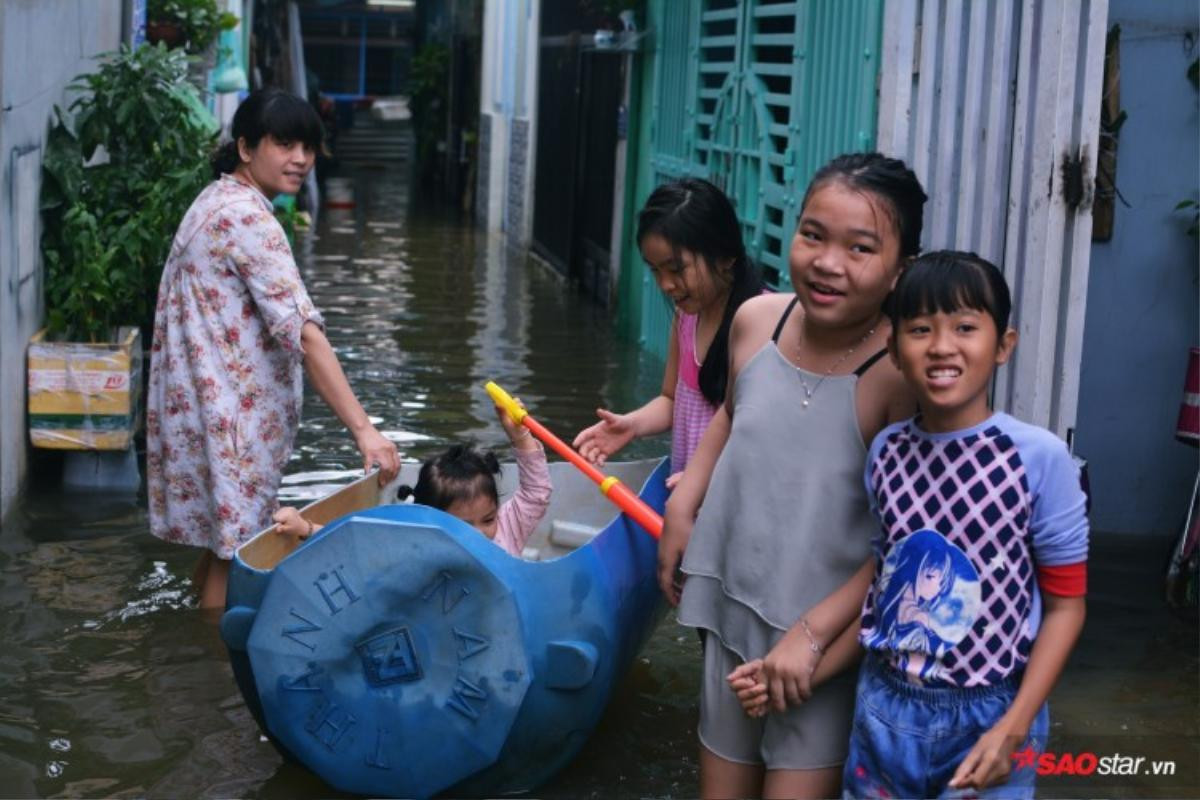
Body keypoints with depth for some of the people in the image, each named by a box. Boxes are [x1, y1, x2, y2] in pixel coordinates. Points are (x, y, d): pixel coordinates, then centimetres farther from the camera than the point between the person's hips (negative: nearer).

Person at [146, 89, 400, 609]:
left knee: (220, 542, 18)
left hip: (211, 404, 10)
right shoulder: (247, 218, -20)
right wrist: (363, 429, -32)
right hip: (230, 413, -10)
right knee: (234, 549, -1)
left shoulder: (218, 201, 12)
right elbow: (302, 331, -28)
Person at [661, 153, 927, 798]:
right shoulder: (755, 321, -6)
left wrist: (817, 630, -17)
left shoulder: (902, 374, -24)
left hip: (829, 640, -5)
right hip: (732, 613, 6)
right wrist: (682, 505, 9)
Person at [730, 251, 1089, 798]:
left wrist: (1013, 729, -14)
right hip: (886, 709, 3)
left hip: (990, 714, -3)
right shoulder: (886, 451, -1)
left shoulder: (1039, 457, -13)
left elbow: (1065, 604, -7)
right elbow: (881, 587, 8)